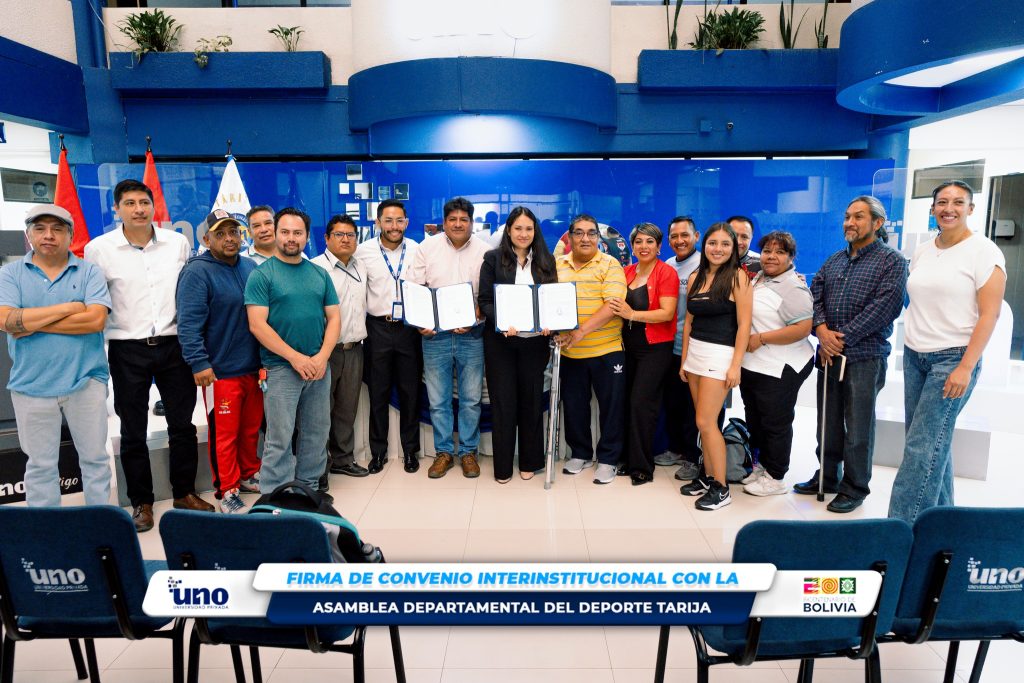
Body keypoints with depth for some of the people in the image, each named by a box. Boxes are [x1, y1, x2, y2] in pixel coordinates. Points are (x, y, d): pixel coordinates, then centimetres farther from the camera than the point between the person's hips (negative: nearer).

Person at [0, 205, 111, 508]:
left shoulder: (89, 272, 1)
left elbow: (96, 320, -14)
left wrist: (32, 323, -13)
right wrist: (69, 307, -14)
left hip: (86, 380, -1)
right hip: (32, 384, 1)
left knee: (95, 458, 9)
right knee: (40, 464, 12)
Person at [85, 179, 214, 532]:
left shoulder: (178, 243, 2)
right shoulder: (98, 248, -3)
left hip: (173, 344, 2)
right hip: (127, 349, -1)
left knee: (182, 423, 9)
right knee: (133, 431, 9)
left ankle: (184, 493, 25)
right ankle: (141, 502, 23)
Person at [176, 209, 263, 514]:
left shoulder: (250, 267, 10)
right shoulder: (197, 272, -10)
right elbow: (189, 322, -17)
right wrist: (199, 363, -22)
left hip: (253, 368, 6)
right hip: (220, 371, -6)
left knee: (251, 428, 17)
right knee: (225, 434, 2)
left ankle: (249, 475, 35)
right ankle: (228, 491, 17)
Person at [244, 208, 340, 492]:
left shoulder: (320, 274, 11)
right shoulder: (262, 274, -2)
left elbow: (334, 317, 8)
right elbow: (257, 324, -10)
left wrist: (322, 356, -7)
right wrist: (296, 358, -15)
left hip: (319, 367, 5)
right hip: (281, 369, -4)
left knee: (316, 434, 12)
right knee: (280, 440, -2)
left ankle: (309, 488, 27)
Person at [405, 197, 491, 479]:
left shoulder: (484, 251, 2)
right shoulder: (427, 247, 4)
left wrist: (473, 319, -15)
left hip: (471, 335, 0)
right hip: (434, 334, 1)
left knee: (471, 399, 7)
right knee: (438, 400, 8)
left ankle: (468, 452, 22)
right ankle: (444, 452, 23)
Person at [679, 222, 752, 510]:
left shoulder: (738, 277, -7)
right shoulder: (695, 278, 10)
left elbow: (744, 324, -10)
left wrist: (735, 366, -14)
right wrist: (684, 360, 13)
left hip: (720, 354, -6)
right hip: (695, 353, 6)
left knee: (706, 422, -7)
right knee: (703, 422, 10)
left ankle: (721, 488, 5)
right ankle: (708, 477, 22)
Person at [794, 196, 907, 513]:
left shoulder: (892, 261, -3)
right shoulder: (834, 260, 15)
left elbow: (885, 306, -14)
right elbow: (816, 295, 6)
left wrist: (842, 337, -16)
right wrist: (822, 330, -12)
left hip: (864, 356, -5)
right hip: (828, 354, 6)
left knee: (858, 427, 2)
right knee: (828, 421, 14)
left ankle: (854, 487, 16)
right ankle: (827, 476, 28)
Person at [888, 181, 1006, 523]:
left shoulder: (984, 251, -7)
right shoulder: (922, 251, 11)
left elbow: (990, 314, -11)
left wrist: (966, 367, -16)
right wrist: (910, 347, 10)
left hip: (954, 358, -6)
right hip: (914, 355, 6)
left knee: (922, 446, -9)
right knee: (935, 442, 11)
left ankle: (902, 526, -3)